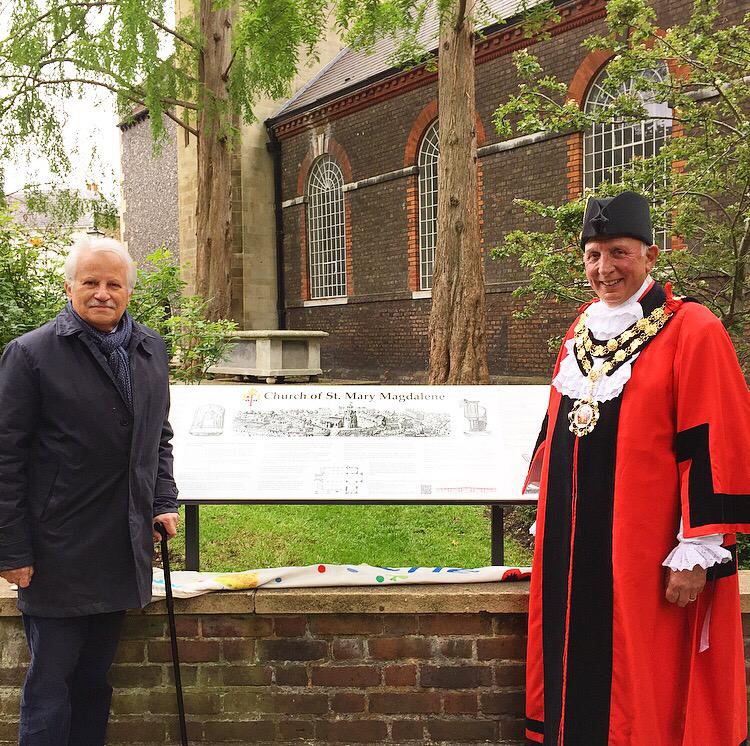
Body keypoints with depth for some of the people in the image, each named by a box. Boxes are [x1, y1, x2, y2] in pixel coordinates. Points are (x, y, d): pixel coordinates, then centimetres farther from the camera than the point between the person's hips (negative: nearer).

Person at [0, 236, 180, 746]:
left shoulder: (151, 351, 9)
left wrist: (164, 503, 6)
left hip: (122, 551, 5)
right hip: (58, 552, -5)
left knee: (94, 678, 15)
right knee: (51, 680, 3)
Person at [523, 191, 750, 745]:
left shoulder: (692, 331, -9)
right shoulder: (581, 332, 12)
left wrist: (697, 552, -16)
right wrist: (549, 521, 19)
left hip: (644, 551, -6)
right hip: (572, 547, 6)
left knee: (647, 699, 3)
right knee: (575, 679, 13)